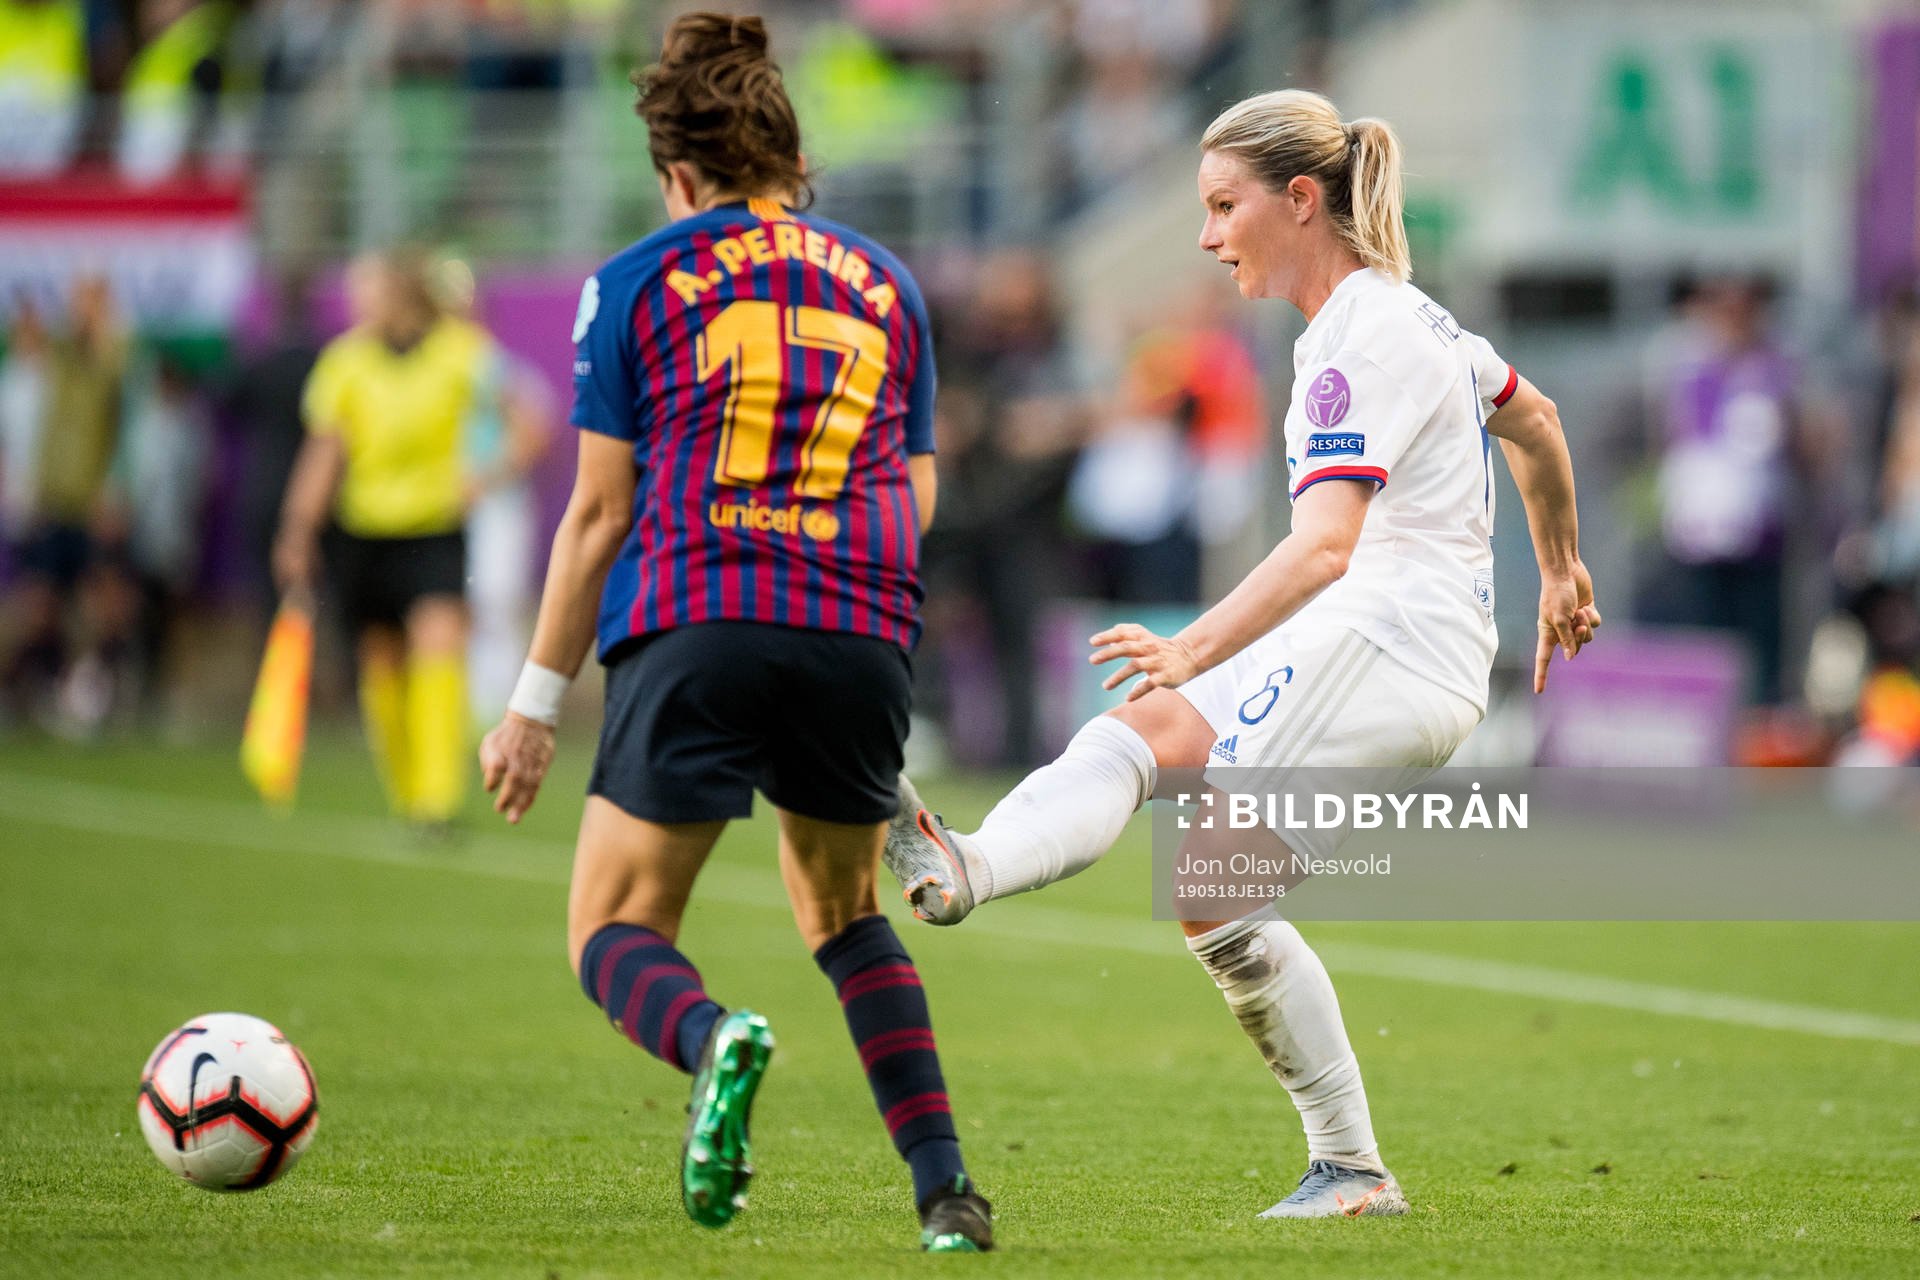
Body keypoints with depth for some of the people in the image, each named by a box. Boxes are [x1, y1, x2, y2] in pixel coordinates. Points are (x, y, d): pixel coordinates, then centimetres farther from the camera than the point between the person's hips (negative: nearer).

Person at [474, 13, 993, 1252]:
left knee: (615, 933, 4)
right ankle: (943, 1181, 7)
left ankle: (715, 1038, -31)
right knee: (844, 913, 24)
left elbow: (600, 511, 7)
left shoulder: (639, 282, 10)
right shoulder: (884, 280, 19)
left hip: (694, 633, -3)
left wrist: (539, 701, 13)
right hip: (866, 638, 3)